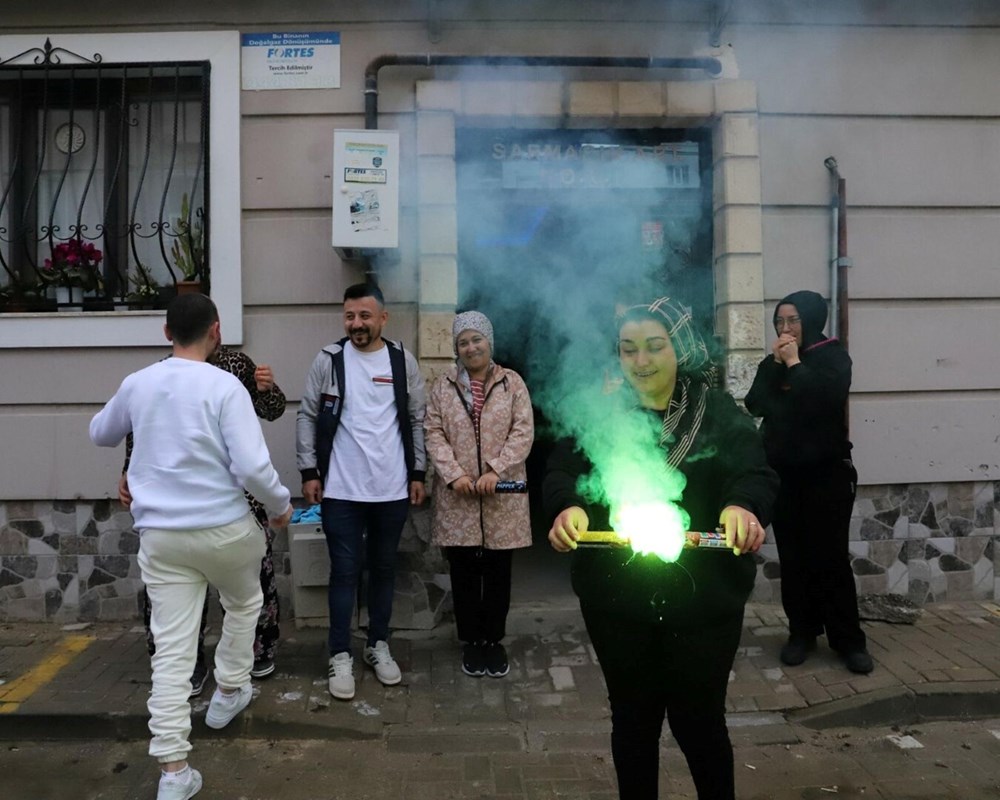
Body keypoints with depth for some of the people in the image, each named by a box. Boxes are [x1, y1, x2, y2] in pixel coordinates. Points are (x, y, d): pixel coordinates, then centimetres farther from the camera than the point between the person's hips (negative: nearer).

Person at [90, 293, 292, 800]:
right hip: (223, 527, -3)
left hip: (159, 533, 3)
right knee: (243, 605, 27)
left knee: (171, 650, 5)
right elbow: (252, 467, -20)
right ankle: (228, 693, 42)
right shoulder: (224, 386, -13)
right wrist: (280, 505, -3)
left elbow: (99, 435, 23)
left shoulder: (136, 384, 3)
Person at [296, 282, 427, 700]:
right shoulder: (329, 359, -3)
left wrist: (418, 473, 4)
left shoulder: (403, 360, 2)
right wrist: (309, 471, -4)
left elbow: (417, 420, 6)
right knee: (344, 571, 4)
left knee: (384, 569, 14)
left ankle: (379, 646, 29)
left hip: (392, 490, 2)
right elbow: (307, 417, 1)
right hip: (341, 490, -2)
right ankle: (340, 656, 16)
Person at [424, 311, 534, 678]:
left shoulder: (512, 383, 2)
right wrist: (454, 474, -15)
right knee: (464, 572, 8)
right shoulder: (443, 386, 5)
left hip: (502, 496, 0)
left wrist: (495, 471, -16)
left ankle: (495, 640, 24)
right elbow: (433, 434, -1)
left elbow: (523, 432, -5)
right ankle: (471, 640, 23)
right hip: (458, 497, 1)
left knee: (498, 572, 9)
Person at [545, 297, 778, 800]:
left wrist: (744, 507, -36)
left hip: (703, 595, -1)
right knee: (632, 718, 16)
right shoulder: (599, 413, 2)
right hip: (616, 597, 1)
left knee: (698, 719, 11)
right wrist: (567, 507, -33)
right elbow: (560, 473, -10)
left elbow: (756, 474, -12)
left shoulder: (717, 410, 0)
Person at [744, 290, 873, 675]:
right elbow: (755, 405, -5)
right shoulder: (773, 362, 10)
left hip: (826, 472, -4)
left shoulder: (833, 356, -3)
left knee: (831, 555, -4)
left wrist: (795, 363, -15)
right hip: (784, 473, 4)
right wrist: (777, 364, -11)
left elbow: (825, 398, -22)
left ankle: (848, 640, 7)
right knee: (793, 556, 6)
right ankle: (802, 632, 16)